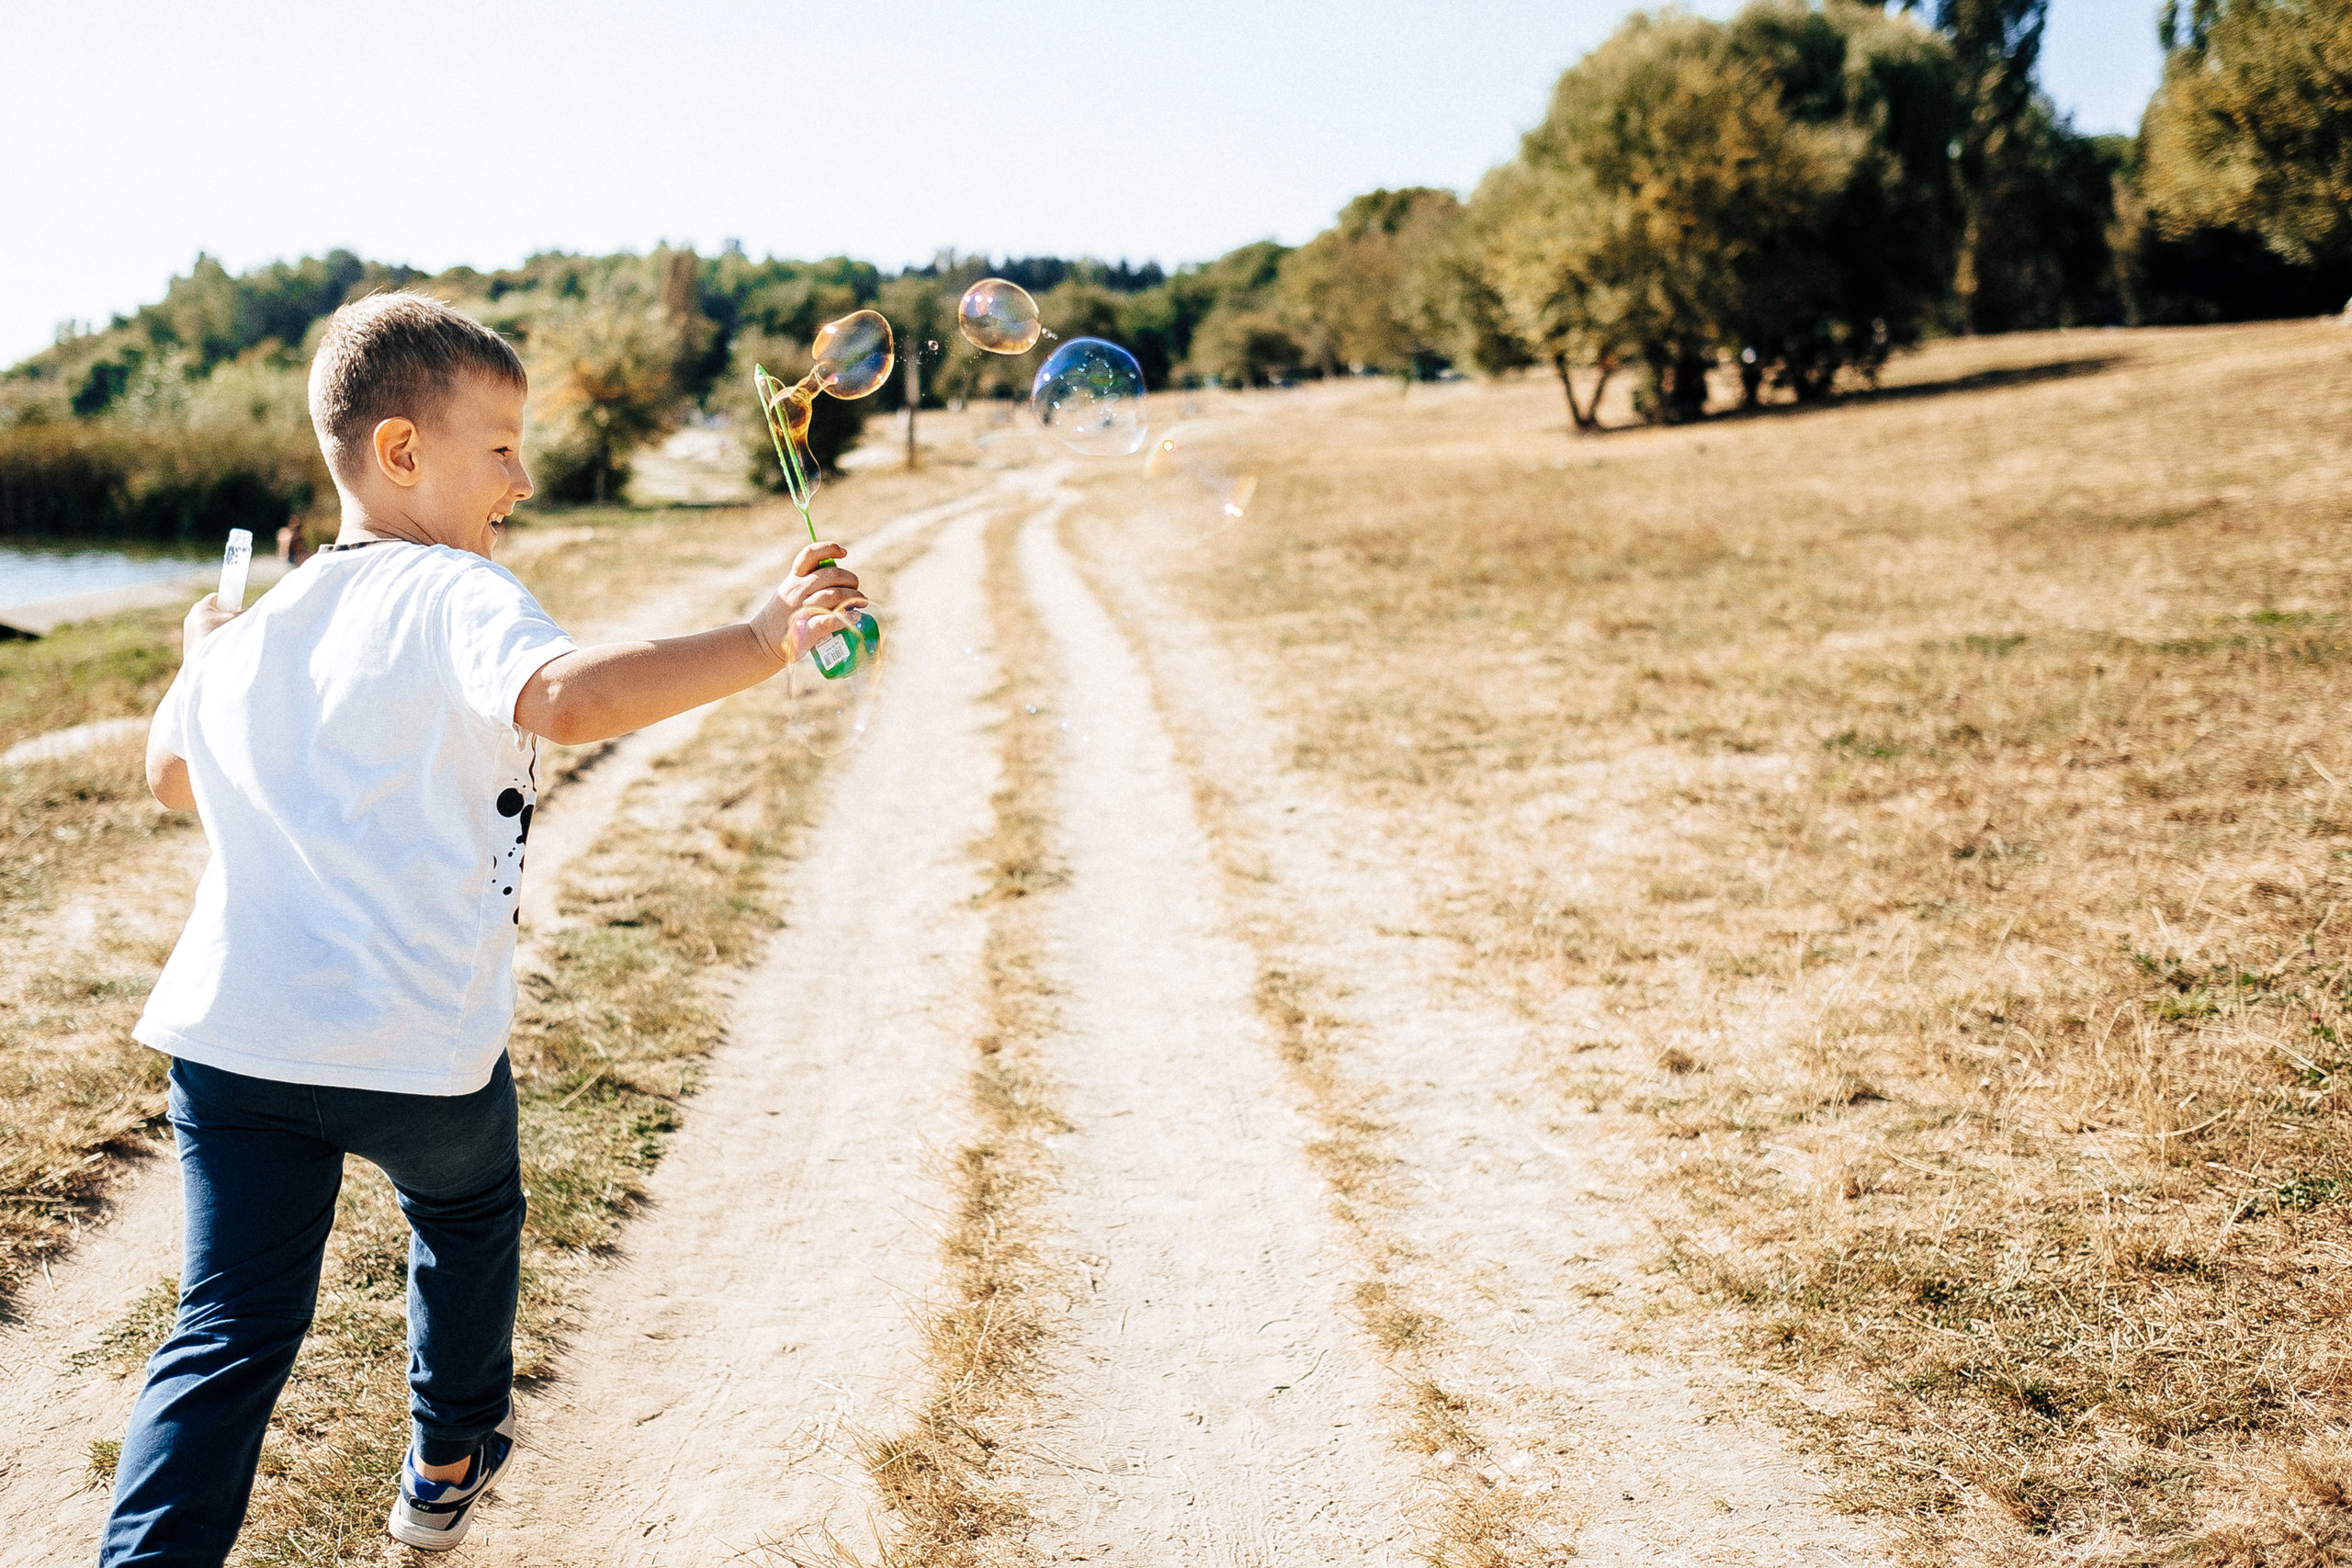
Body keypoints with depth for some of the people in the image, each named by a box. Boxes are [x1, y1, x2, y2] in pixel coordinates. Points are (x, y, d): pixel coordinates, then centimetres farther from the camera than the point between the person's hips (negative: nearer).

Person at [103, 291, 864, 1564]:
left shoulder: (252, 626, 10)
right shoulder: (453, 597, -13)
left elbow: (172, 776, 27)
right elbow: (562, 699, -35)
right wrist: (759, 643, -35)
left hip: (231, 1032, 5)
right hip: (419, 1045, -4)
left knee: (229, 1329, 7)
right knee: (469, 1222, 26)